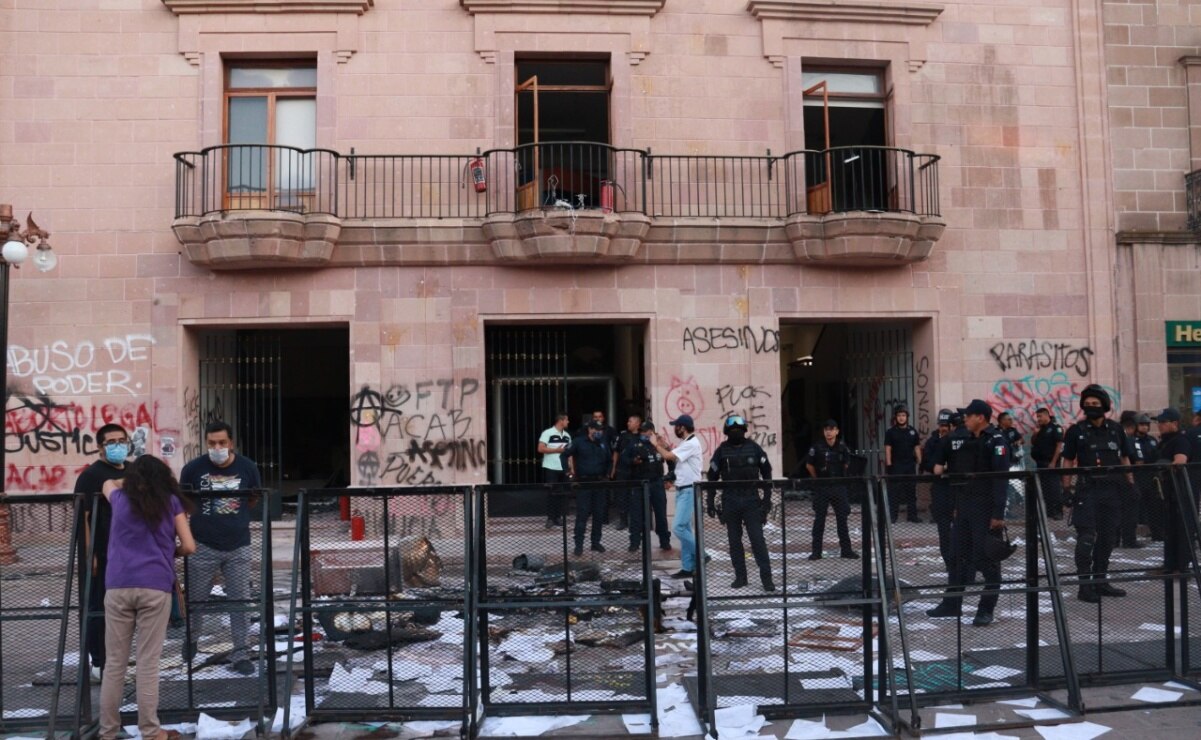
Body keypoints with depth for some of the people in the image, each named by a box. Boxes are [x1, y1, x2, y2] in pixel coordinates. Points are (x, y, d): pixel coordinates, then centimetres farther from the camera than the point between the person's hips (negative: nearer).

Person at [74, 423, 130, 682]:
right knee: (98, 610, 1)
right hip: (101, 556, -7)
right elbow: (82, 516, -14)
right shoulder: (91, 475, -9)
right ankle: (98, 663, 10)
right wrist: (89, 553, -19)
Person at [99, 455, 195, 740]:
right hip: (156, 588, -2)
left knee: (114, 663, 8)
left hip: (118, 587, 2)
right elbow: (189, 547, 8)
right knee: (148, 663, 1)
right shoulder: (171, 502, 10)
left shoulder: (121, 499, 15)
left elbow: (109, 483, 41)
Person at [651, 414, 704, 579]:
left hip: (689, 490, -10)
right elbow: (674, 458, 23)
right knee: (684, 528, 9)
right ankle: (687, 567, 12)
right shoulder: (685, 443, 14)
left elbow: (668, 457, -21)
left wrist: (656, 445, -5)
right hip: (682, 490, 10)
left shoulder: (692, 443, -17)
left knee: (678, 527, -14)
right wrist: (666, 446, 13)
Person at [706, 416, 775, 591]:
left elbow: (766, 473, 8)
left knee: (758, 539, -5)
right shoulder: (722, 450, 2)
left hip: (751, 500, -1)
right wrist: (710, 502, 3)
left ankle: (766, 577, -1)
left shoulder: (753, 448, 2)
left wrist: (767, 497, 3)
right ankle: (740, 576, 16)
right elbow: (712, 476, 6)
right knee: (734, 540, 7)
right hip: (730, 502, 1)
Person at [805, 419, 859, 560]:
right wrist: (818, 479, 8)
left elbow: (846, 464, 12)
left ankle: (846, 549, 14)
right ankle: (816, 551, 5)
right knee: (819, 520, 1)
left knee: (842, 519, 6)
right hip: (822, 488, -2)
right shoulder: (817, 448, -8)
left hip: (839, 487, 2)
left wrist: (839, 476, 11)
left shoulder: (843, 447, -2)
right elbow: (809, 465, 2)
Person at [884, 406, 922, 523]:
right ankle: (892, 516, 0)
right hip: (896, 466, -3)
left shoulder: (912, 431, 10)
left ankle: (913, 515, 13)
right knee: (895, 491, -3)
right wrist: (889, 465, -10)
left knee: (911, 490, 7)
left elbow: (917, 448, 11)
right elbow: (887, 449, -3)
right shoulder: (890, 432, 0)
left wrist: (920, 463, 3)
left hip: (910, 465, 3)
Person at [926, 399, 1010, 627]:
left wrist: (998, 513, -22)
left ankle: (986, 610, 9)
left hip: (986, 509, -8)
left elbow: (1001, 478, -18)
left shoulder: (996, 440, -13)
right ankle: (951, 604, 22)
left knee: (987, 558, 0)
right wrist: (939, 464, 5)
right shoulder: (961, 437, 9)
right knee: (959, 555, 13)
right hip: (963, 506, 8)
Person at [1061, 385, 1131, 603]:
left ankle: (1100, 581, 20)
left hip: (1113, 489, 4)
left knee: (1107, 537, 9)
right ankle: (1085, 585, -5)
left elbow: (1125, 459, 15)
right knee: (1086, 538, -8)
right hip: (1087, 490, -4)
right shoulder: (1076, 431, -1)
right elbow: (1068, 462, 2)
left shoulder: (1116, 429, 8)